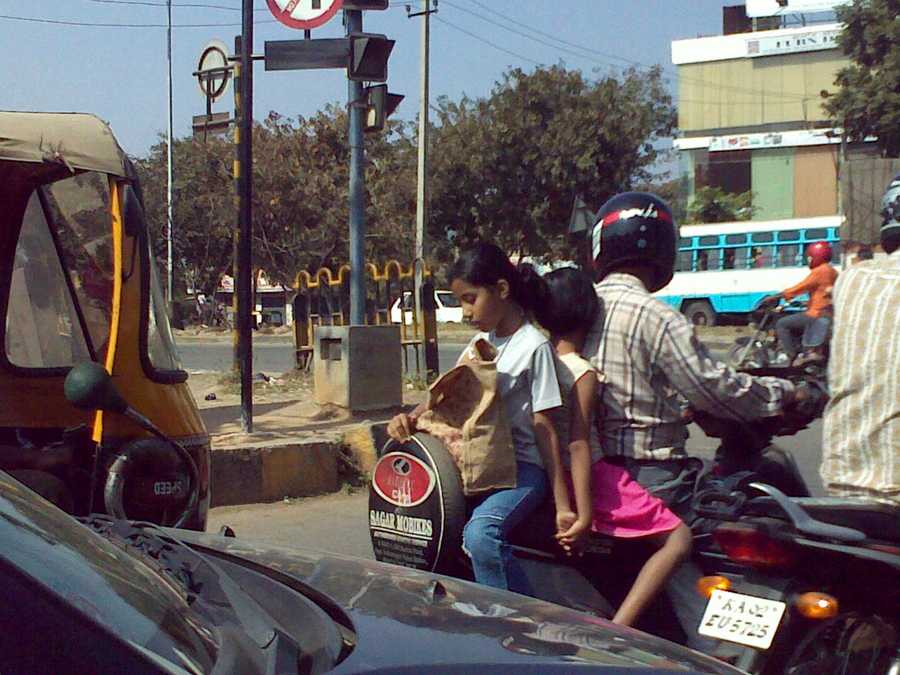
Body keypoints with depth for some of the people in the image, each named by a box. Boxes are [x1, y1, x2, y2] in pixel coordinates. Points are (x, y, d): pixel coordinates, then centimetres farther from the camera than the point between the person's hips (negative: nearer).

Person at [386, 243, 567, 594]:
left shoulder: (534, 346, -9)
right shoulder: (480, 342, 14)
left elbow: (544, 428, -11)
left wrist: (562, 505, -12)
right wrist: (410, 419, -5)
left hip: (521, 466, -8)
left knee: (480, 533, -33)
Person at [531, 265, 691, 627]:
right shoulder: (583, 372, -17)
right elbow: (578, 446, -21)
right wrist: (585, 515, -20)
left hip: (549, 476, 9)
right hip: (592, 477, -9)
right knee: (678, 538, -9)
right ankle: (616, 630, -21)